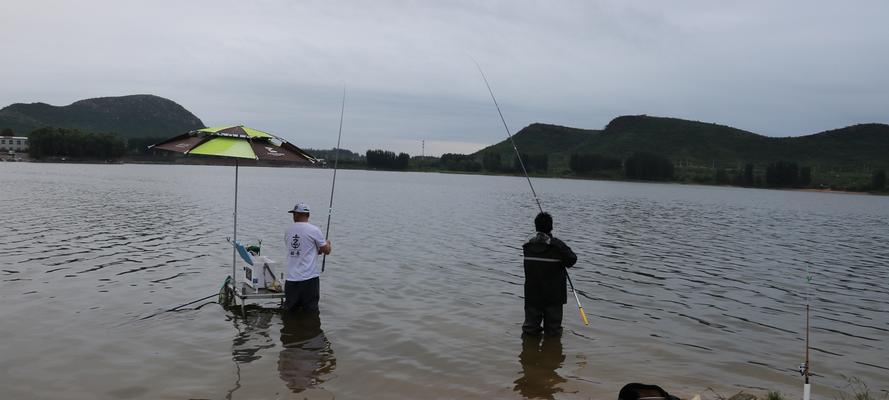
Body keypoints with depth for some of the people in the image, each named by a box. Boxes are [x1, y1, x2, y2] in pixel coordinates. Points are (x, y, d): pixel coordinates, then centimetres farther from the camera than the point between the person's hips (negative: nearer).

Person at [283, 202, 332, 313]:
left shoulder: (288, 231, 7)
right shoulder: (314, 230, -7)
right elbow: (326, 251, -1)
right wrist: (327, 243, 22)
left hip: (291, 278, 4)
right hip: (309, 278, -4)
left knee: (290, 312, 13)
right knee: (310, 312, 4)